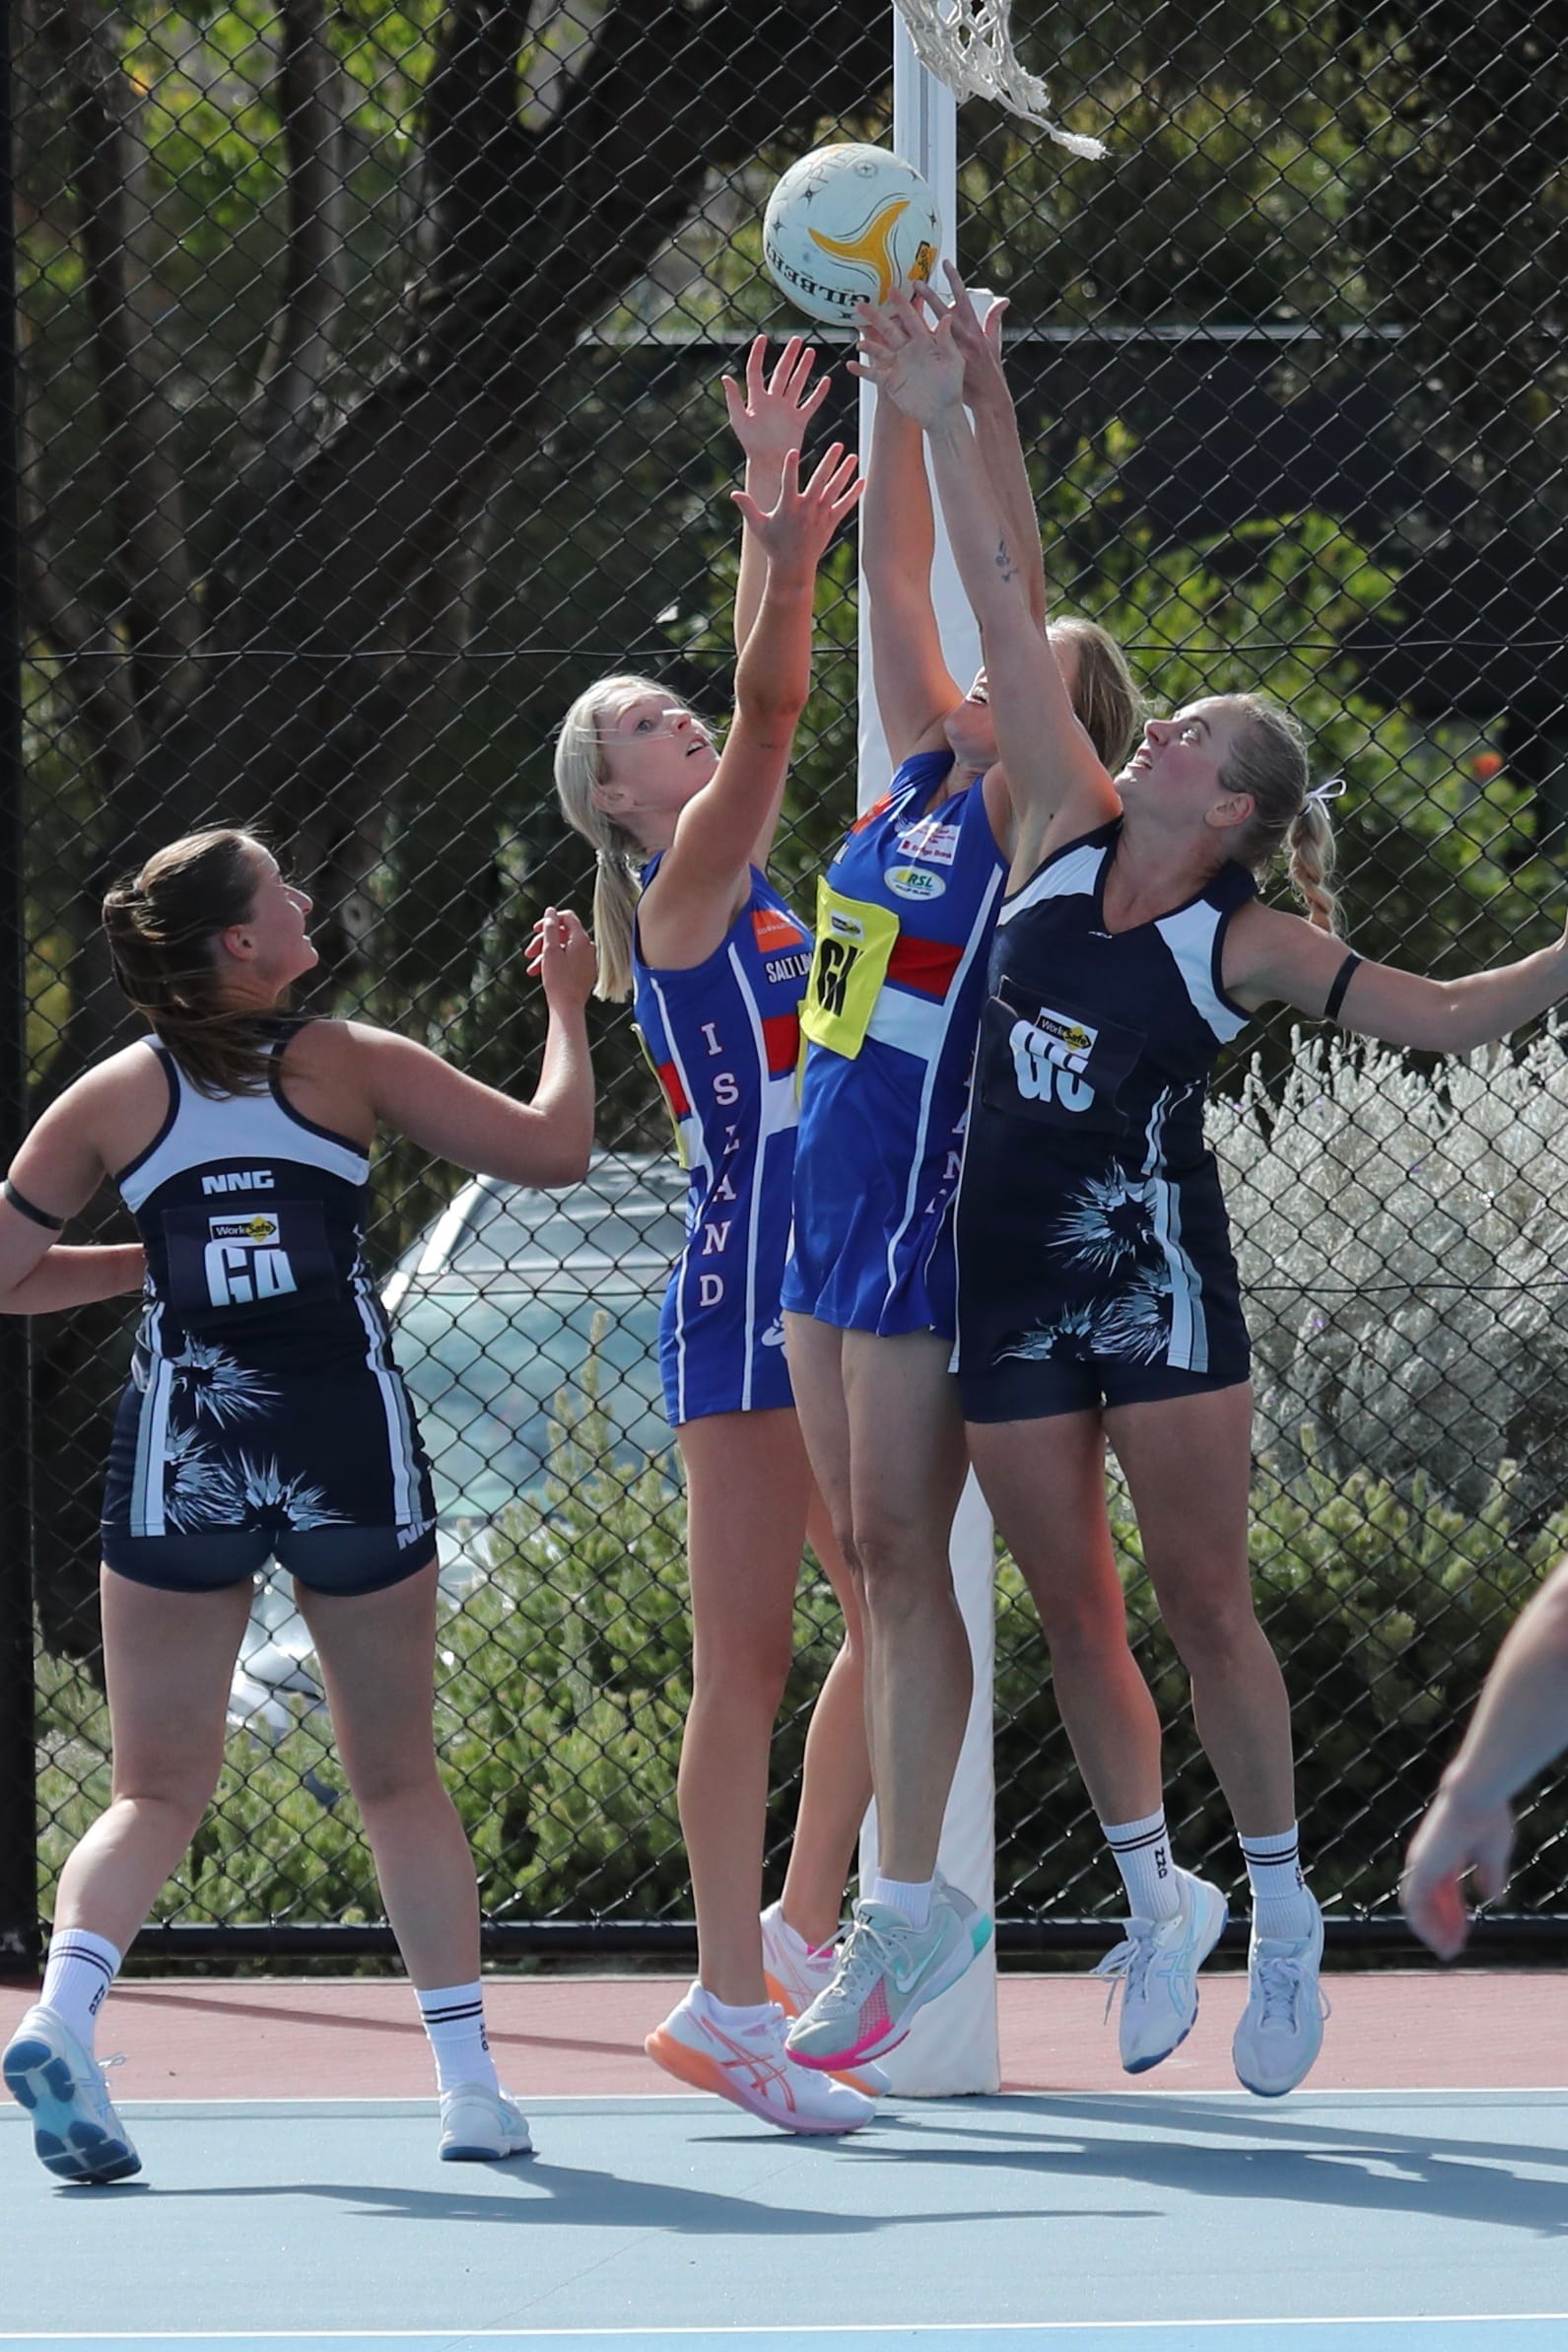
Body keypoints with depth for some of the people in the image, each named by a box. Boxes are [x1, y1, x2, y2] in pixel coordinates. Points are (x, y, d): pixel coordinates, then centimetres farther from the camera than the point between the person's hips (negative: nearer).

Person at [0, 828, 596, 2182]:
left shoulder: (114, 1099, 5)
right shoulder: (352, 1065, 0)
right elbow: (554, 1148, 3)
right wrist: (569, 1006, 18)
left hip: (182, 1450, 1)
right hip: (352, 1446, -1)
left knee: (156, 1792, 7)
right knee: (399, 1778, 15)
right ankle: (471, 2082, 14)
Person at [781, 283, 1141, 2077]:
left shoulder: (1031, 814, -8)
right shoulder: (920, 772, 11)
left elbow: (1023, 603, -17)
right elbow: (897, 571, 11)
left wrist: (987, 401, -19)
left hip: (934, 1199, -8)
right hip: (831, 1191, 8)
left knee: (901, 1552, -6)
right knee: (864, 1555, 10)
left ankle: (906, 1912, -3)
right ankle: (913, 1903, 15)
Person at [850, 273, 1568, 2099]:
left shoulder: (1251, 944, -7)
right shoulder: (1071, 836, 3)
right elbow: (1010, 616, 3)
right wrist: (942, 424, 4)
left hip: (1154, 1274, -4)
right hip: (1010, 1280, 4)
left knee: (1199, 1599, -2)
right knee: (1073, 1615, 7)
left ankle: (1280, 1903, 9)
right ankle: (1156, 1898, 19)